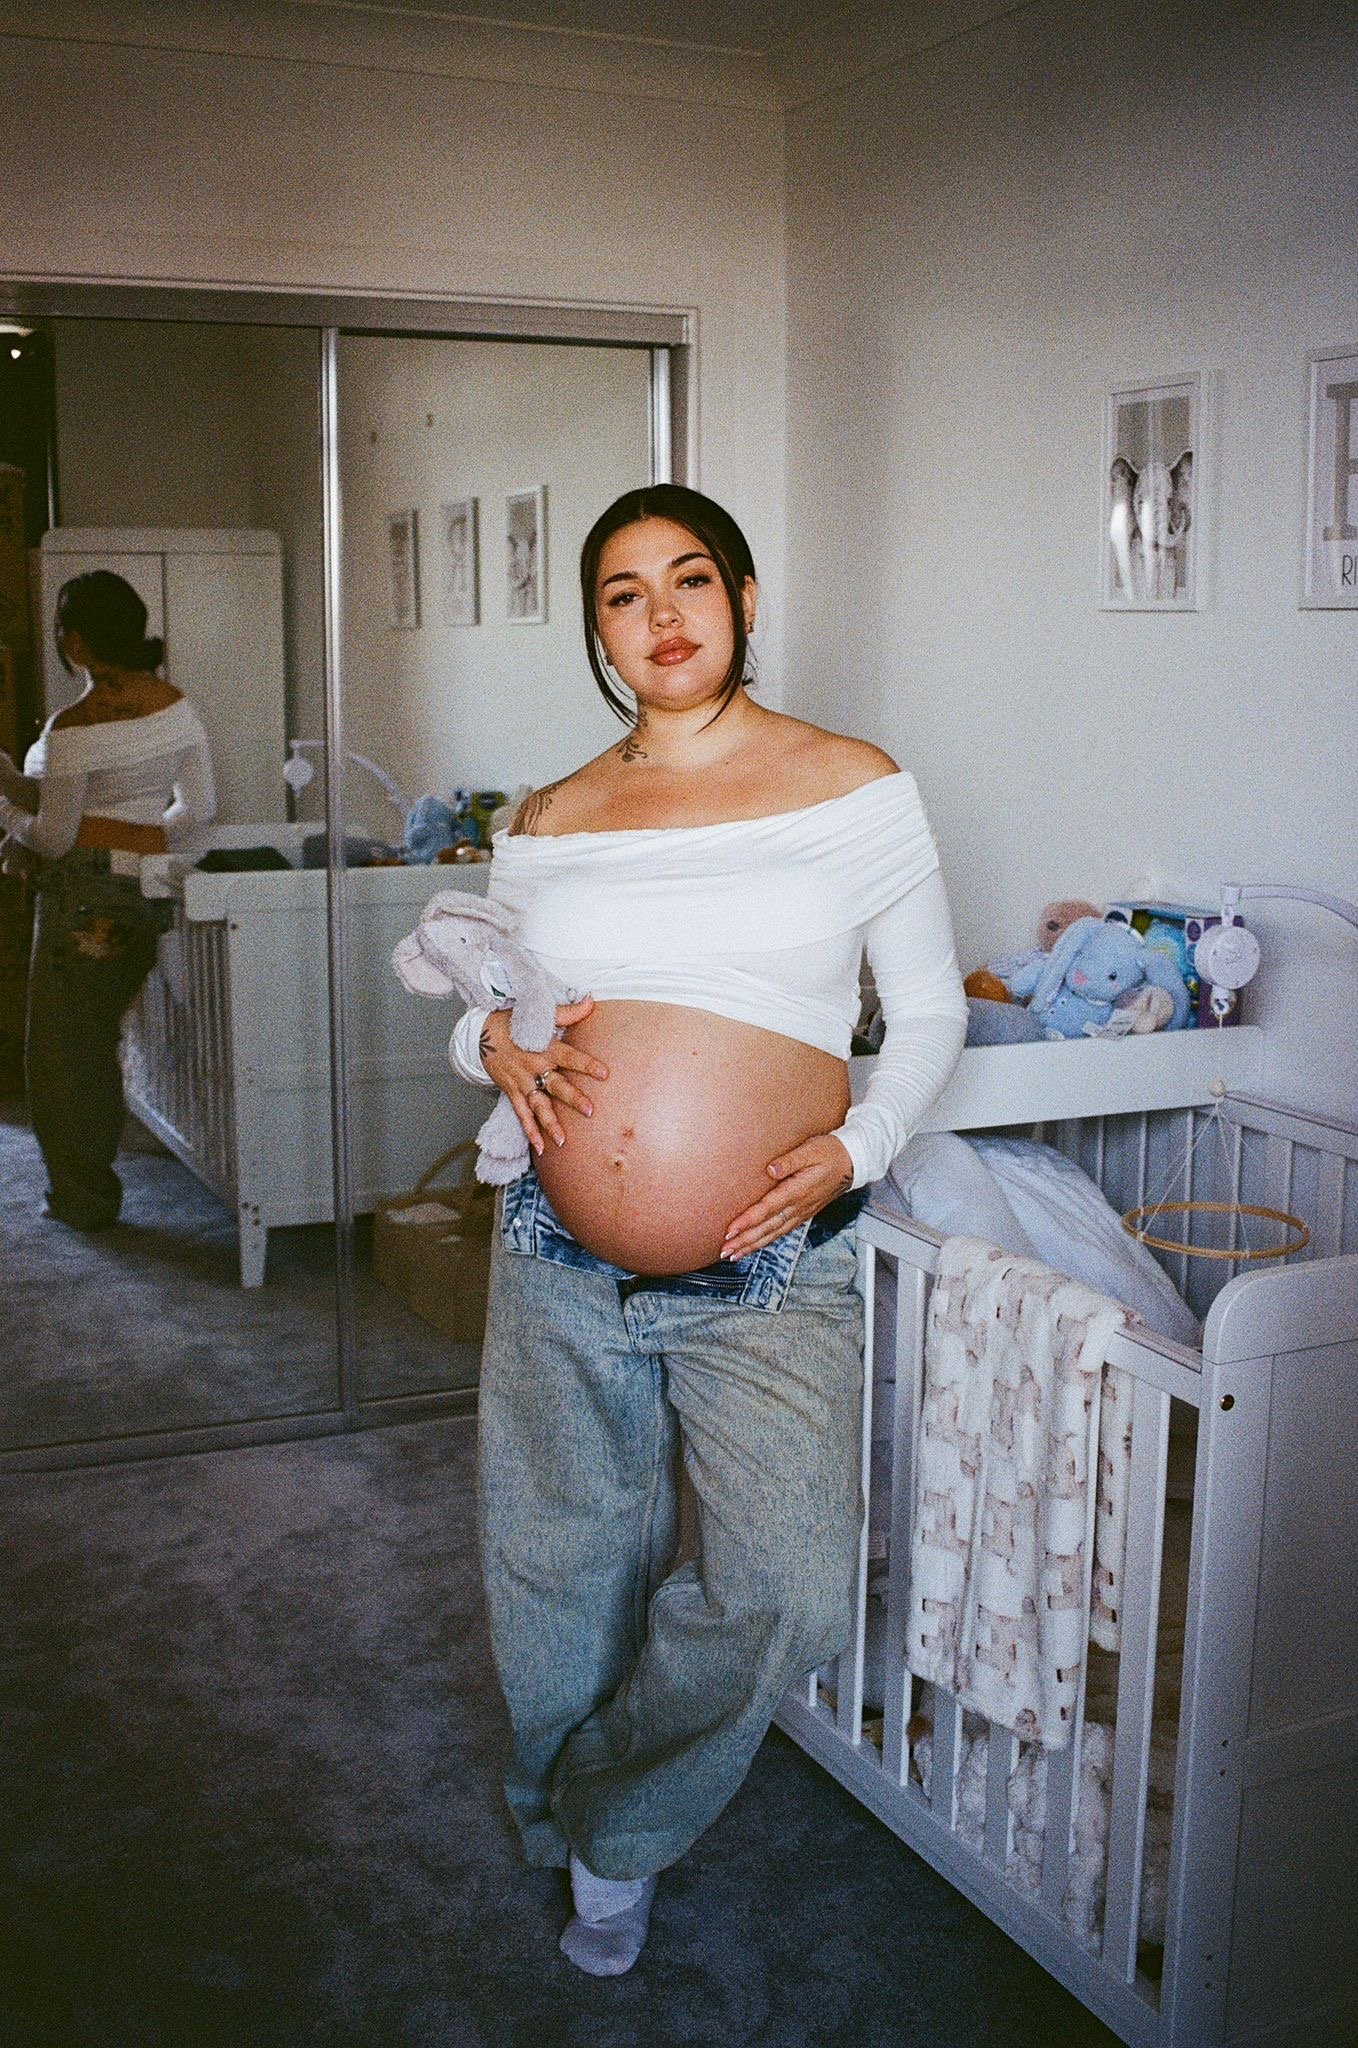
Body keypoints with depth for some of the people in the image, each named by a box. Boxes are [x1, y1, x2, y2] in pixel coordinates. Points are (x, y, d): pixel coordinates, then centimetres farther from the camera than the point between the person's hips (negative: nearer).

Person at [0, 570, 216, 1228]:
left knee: (62, 1051, 8)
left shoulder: (73, 728, -18)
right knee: (100, 1042, 22)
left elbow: (54, 835, -13)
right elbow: (200, 808, 8)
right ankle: (93, 1182, 35)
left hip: (84, 899, -7)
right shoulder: (176, 705, 2)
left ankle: (83, 1198, 16)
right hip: (148, 891, 7)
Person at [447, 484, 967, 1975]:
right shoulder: (549, 822, 8)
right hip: (559, 1269, 3)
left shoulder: (854, 786, 1)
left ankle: (618, 1828, 12)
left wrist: (858, 1144, -9)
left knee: (787, 1592, -18)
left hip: (769, 1276, -2)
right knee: (563, 1585, 14)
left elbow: (930, 1013, 7)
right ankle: (557, 1818, 45)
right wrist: (494, 1043, -4)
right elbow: (469, 1004, 19)